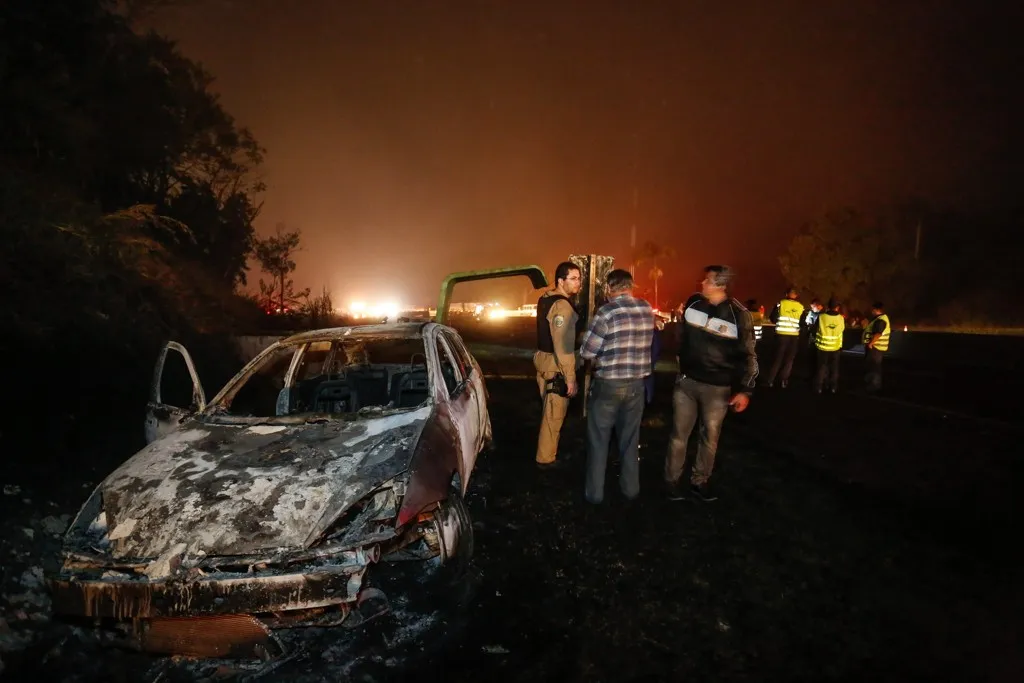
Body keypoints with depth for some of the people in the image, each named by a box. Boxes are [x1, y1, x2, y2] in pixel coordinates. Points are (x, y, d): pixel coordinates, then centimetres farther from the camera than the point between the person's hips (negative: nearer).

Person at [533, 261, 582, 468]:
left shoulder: (545, 299, 9)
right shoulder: (562, 305, -22)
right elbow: (563, 346, -26)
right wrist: (570, 377, -23)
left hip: (544, 358, 10)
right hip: (555, 365, -10)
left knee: (550, 411, 23)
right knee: (554, 414, 3)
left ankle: (546, 449, 38)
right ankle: (546, 458, 14)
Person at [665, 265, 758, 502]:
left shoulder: (738, 315, -13)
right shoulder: (693, 303, -2)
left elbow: (748, 355, -8)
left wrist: (745, 390, -12)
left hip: (718, 387, -2)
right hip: (687, 381, 3)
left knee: (710, 437, 11)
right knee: (679, 434, 8)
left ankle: (699, 481, 27)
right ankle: (672, 479, 22)